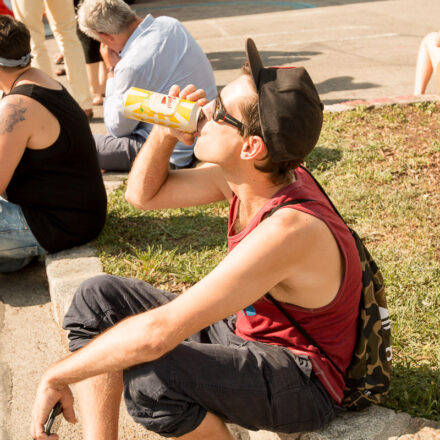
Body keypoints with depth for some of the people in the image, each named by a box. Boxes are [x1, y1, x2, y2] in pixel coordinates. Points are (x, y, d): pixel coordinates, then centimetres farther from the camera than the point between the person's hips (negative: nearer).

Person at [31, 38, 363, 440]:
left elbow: (156, 333, -36)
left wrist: (57, 376, -23)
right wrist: (165, 132, -12)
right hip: (244, 329, 8)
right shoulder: (250, 175, -9)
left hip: (303, 382, -8)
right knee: (98, 297, 0)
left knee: (149, 379, -35)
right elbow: (144, 194, 7)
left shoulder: (289, 227, -35)